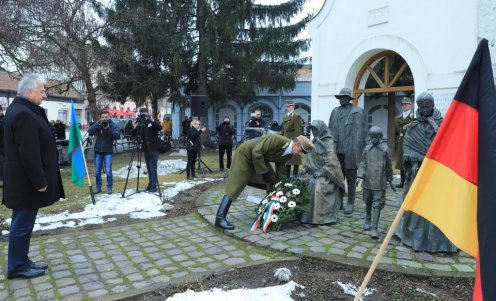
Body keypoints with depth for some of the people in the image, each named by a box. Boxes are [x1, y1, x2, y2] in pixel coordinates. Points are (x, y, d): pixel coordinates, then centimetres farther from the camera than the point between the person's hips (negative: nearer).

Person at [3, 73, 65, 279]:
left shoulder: (20, 109, 13)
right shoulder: (24, 114, -21)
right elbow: (29, 153, -26)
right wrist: (39, 181, -21)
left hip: (24, 181, 11)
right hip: (26, 183, -11)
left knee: (23, 223, 17)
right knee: (22, 225, 1)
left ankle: (22, 261, 28)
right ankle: (18, 267, 13)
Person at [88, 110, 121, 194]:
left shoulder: (113, 125, -1)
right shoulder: (97, 124, 6)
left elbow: (117, 136, -14)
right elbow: (90, 132, -8)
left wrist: (108, 128, -23)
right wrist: (98, 125, -20)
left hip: (108, 151, -3)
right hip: (98, 151, 3)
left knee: (108, 171, -6)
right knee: (97, 171, 8)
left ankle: (109, 188, 7)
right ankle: (98, 188, 21)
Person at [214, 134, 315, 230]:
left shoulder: (288, 154, -7)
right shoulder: (277, 140, -33)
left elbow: (280, 171, 5)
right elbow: (256, 152, -32)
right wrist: (264, 172, -24)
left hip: (260, 158, 8)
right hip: (245, 155, -8)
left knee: (273, 183, 8)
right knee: (234, 187, -11)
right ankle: (220, 218, -9)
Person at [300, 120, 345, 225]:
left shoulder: (329, 142, -6)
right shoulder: (313, 142, 13)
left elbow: (331, 160, -13)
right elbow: (309, 159, 14)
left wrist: (321, 172, -16)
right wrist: (307, 170, 0)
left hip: (326, 174, -6)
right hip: (314, 172, 6)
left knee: (319, 188, -29)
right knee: (303, 183, -18)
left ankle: (322, 216, -17)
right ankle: (307, 214, -12)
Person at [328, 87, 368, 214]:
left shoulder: (357, 112, -1)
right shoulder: (335, 111, 13)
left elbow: (360, 132, -5)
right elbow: (331, 130, 13)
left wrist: (359, 150, -10)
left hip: (351, 150, -4)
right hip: (336, 150, 4)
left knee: (350, 178, 4)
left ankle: (350, 203, 14)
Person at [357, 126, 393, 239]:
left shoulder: (384, 149, -4)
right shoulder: (367, 149, 3)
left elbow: (388, 165, 6)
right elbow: (363, 163, 5)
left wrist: (389, 179, 13)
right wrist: (360, 176, -6)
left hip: (380, 182, -3)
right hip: (368, 181, 3)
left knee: (377, 204, -5)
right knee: (368, 202, 18)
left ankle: (374, 228, -4)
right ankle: (367, 220, 40)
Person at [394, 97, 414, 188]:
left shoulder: (414, 117, -3)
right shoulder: (397, 118, 15)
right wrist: (395, 144, 11)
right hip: (400, 144, 6)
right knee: (401, 163, 10)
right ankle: (402, 181, 18)